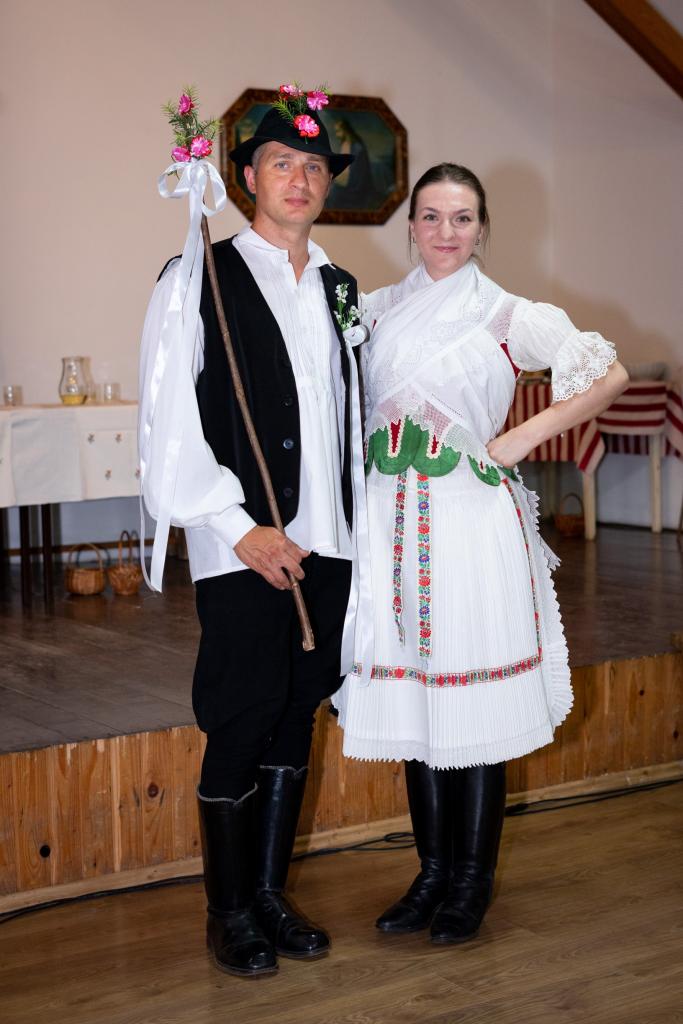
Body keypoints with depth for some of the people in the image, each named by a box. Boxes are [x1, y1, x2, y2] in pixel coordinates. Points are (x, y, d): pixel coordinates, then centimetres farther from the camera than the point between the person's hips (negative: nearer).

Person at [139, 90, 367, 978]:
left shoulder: (339, 288, 14)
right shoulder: (200, 281, -3)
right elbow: (167, 423, -9)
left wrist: (357, 522, 10)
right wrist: (240, 528, -13)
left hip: (327, 543, 5)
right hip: (244, 548, -5)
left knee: (296, 718, 11)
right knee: (240, 724, -1)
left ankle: (271, 893, 24)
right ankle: (230, 913, 14)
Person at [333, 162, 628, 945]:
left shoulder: (507, 317, 0)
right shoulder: (376, 311, 10)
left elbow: (609, 376, 0)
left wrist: (526, 436, -5)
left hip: (471, 520, -3)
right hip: (392, 521, 4)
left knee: (474, 705, 1)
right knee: (411, 698, 8)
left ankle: (472, 881, 14)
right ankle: (432, 873, 21)